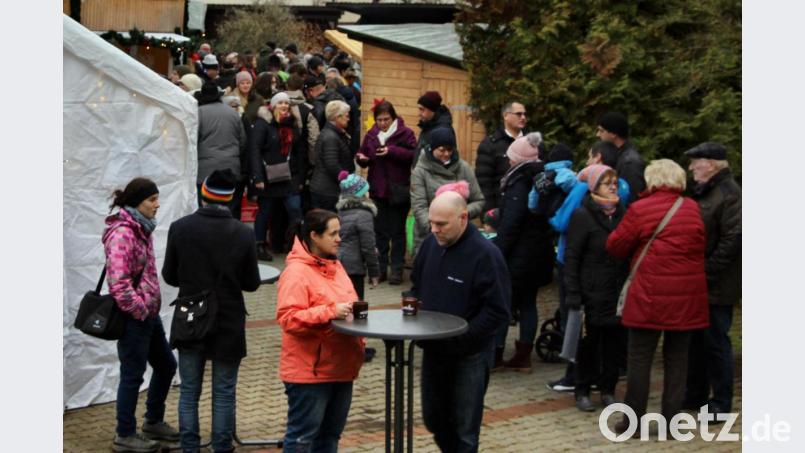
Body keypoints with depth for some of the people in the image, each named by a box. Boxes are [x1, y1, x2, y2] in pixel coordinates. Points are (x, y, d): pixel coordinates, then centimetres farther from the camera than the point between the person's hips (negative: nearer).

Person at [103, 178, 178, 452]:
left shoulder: (141, 229, 10)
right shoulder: (122, 234, -20)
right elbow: (118, 283, -25)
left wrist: (151, 307, 15)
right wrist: (140, 310, -17)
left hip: (149, 313, 10)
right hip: (133, 317, -10)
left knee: (166, 365, 18)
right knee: (132, 375, 2)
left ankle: (153, 423, 34)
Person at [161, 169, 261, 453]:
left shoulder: (180, 228, -9)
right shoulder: (243, 235, -11)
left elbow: (169, 276, -1)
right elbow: (252, 283, -4)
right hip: (228, 324, -1)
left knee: (189, 391, 13)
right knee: (224, 393, 9)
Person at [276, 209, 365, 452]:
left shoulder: (334, 265, 12)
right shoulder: (296, 272, -16)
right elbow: (288, 318, -24)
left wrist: (359, 339, 14)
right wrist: (330, 312, -28)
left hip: (340, 368, 9)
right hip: (309, 371, -9)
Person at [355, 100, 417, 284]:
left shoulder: (405, 133, -6)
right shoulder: (371, 134, 8)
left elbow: (413, 155, -16)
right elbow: (364, 156, 11)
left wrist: (392, 151, -21)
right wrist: (361, 158, -11)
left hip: (398, 191, -4)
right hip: (377, 189, 4)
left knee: (397, 231, 4)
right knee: (380, 231, 10)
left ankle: (397, 269, 10)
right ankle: (381, 268, 17)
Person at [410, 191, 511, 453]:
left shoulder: (485, 254, -19)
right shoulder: (431, 244, 1)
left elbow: (498, 312, -19)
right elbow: (416, 286, 17)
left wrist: (458, 338, -21)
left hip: (469, 357, -6)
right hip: (432, 351, 6)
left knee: (465, 429, 4)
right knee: (433, 418, 18)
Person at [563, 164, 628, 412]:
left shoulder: (622, 213, 8)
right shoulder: (583, 215, -8)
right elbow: (572, 258, -9)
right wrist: (573, 296, -14)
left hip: (618, 292, 4)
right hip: (592, 293, -4)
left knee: (615, 340, 8)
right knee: (589, 342, 5)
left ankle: (608, 389, 20)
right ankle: (583, 391, 16)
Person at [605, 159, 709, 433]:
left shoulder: (640, 210, -7)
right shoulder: (693, 209, 7)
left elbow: (615, 246, -1)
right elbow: (700, 248, 16)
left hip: (651, 296, -4)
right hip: (688, 296, 4)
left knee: (640, 358, 4)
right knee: (677, 358, 10)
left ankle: (633, 420, 7)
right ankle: (670, 419, 13)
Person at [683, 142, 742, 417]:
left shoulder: (729, 194, -17)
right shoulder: (703, 192, 14)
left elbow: (732, 241, -23)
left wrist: (707, 273, -21)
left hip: (716, 286, -9)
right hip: (699, 283, 9)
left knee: (716, 342, -1)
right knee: (696, 340, 17)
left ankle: (721, 403, 9)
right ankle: (695, 394, 29)